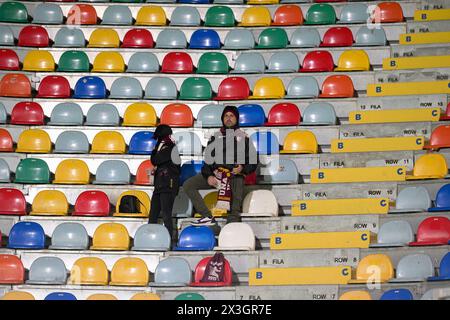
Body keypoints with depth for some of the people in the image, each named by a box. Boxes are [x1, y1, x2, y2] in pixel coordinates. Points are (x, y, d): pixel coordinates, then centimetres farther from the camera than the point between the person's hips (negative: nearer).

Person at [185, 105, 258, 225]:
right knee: (188, 185, -13)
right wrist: (208, 176, -5)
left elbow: (253, 163, 8)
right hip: (215, 174, 3)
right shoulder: (216, 137, 18)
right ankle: (207, 216, -17)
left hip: (235, 176, -3)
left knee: (234, 210, -17)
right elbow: (207, 160, 13)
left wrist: (243, 168, -13)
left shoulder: (244, 137, 12)